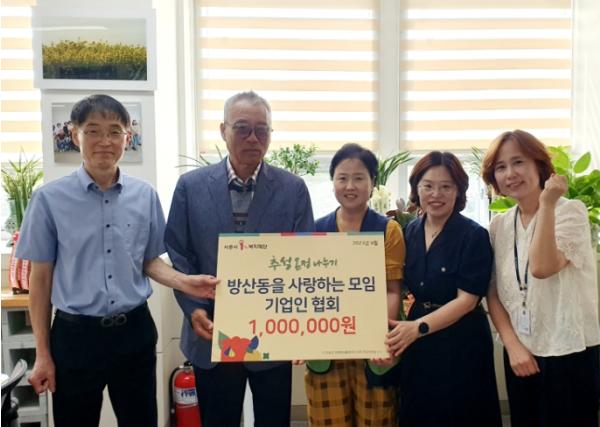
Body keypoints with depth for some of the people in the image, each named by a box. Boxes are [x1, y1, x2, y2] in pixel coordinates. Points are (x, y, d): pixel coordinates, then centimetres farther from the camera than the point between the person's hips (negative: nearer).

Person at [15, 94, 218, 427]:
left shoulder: (145, 195, 0)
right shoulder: (50, 198, -7)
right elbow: (41, 278, -1)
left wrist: (184, 282, -12)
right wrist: (43, 353, 1)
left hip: (134, 331, 2)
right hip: (75, 334, -2)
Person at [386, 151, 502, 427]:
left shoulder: (474, 235, -12)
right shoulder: (409, 232, 3)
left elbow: (467, 299, -17)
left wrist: (418, 327, -29)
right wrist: (401, 331, -6)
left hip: (462, 345, -5)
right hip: (418, 345, 5)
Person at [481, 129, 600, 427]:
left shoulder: (571, 210, -8)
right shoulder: (498, 225, 5)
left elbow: (542, 268, -25)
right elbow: (493, 294, 4)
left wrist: (547, 203, -23)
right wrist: (513, 346, -7)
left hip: (568, 352, -4)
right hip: (520, 353, 5)